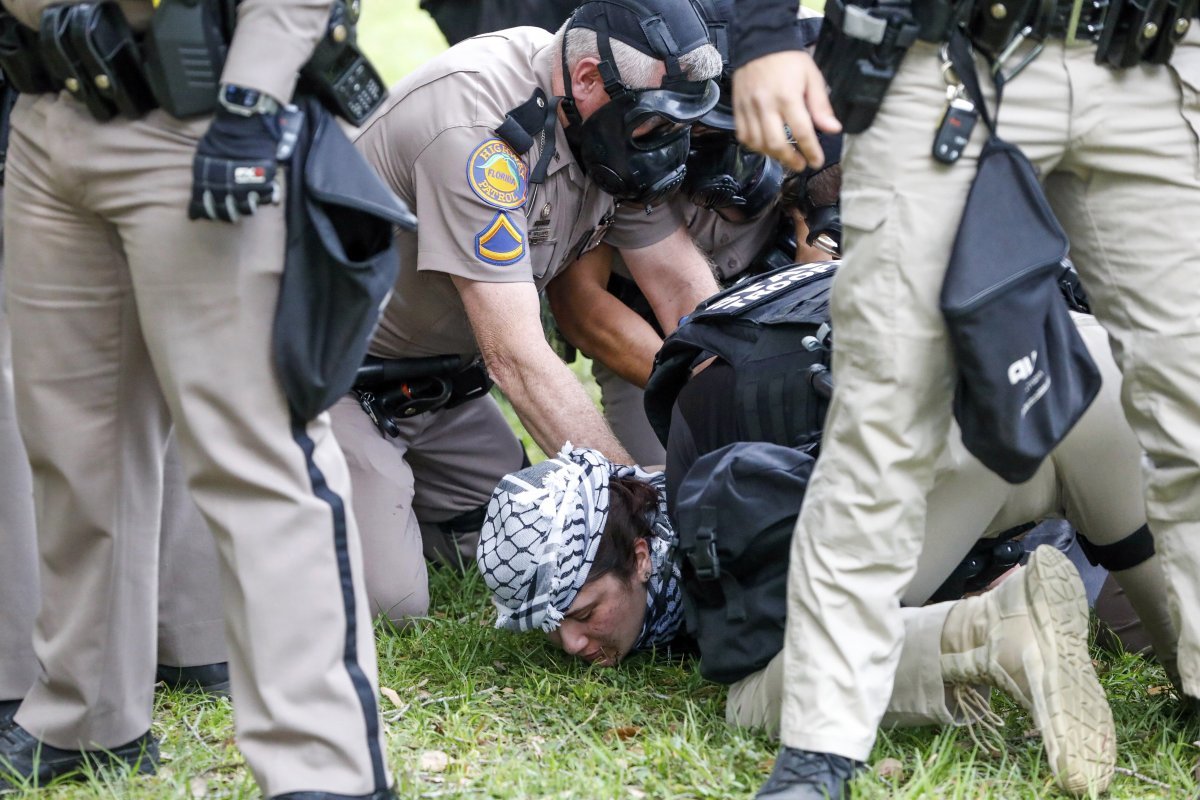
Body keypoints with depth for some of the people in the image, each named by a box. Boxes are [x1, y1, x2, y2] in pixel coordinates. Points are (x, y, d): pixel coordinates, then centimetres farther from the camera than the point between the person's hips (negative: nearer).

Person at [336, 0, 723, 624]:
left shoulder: (612, 123, -8)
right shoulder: (478, 127, -33)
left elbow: (686, 292, -3)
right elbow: (516, 359, -33)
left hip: (441, 378, 8)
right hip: (339, 378, -8)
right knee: (387, 598, -18)